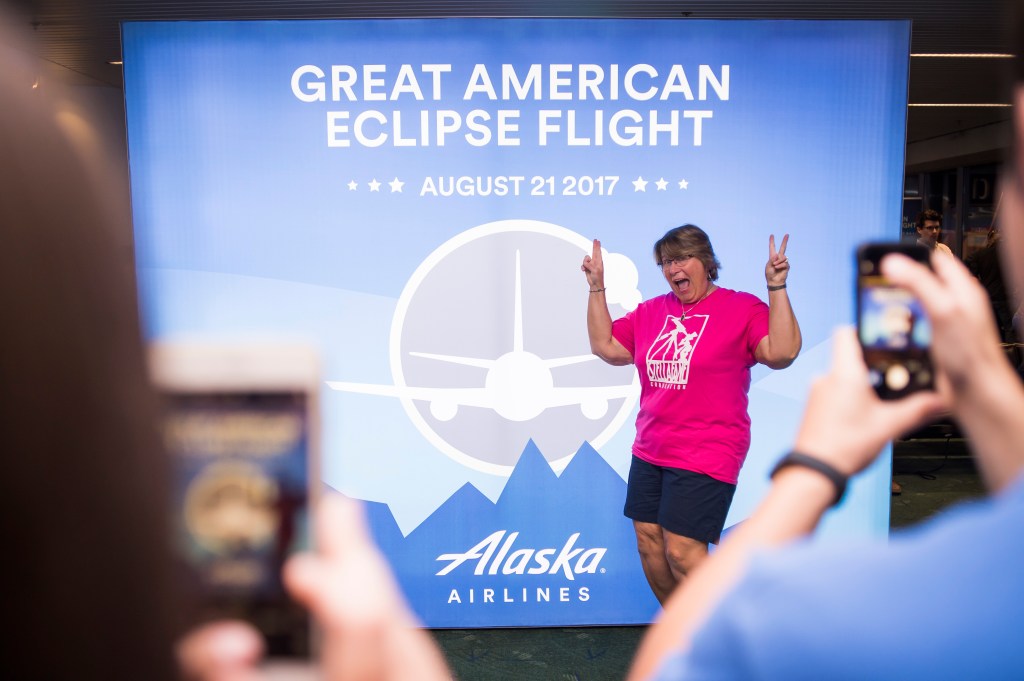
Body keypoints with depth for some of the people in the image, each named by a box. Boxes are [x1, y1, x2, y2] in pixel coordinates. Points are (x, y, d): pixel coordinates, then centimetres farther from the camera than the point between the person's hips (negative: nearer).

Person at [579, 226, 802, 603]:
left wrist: (777, 288, -20)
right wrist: (597, 288, 9)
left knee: (681, 551, -9)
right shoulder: (650, 311, 11)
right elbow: (605, 347, 11)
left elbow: (781, 353, -17)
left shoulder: (742, 308, -5)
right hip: (650, 451, 6)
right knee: (648, 541, 11)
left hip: (705, 456, -6)